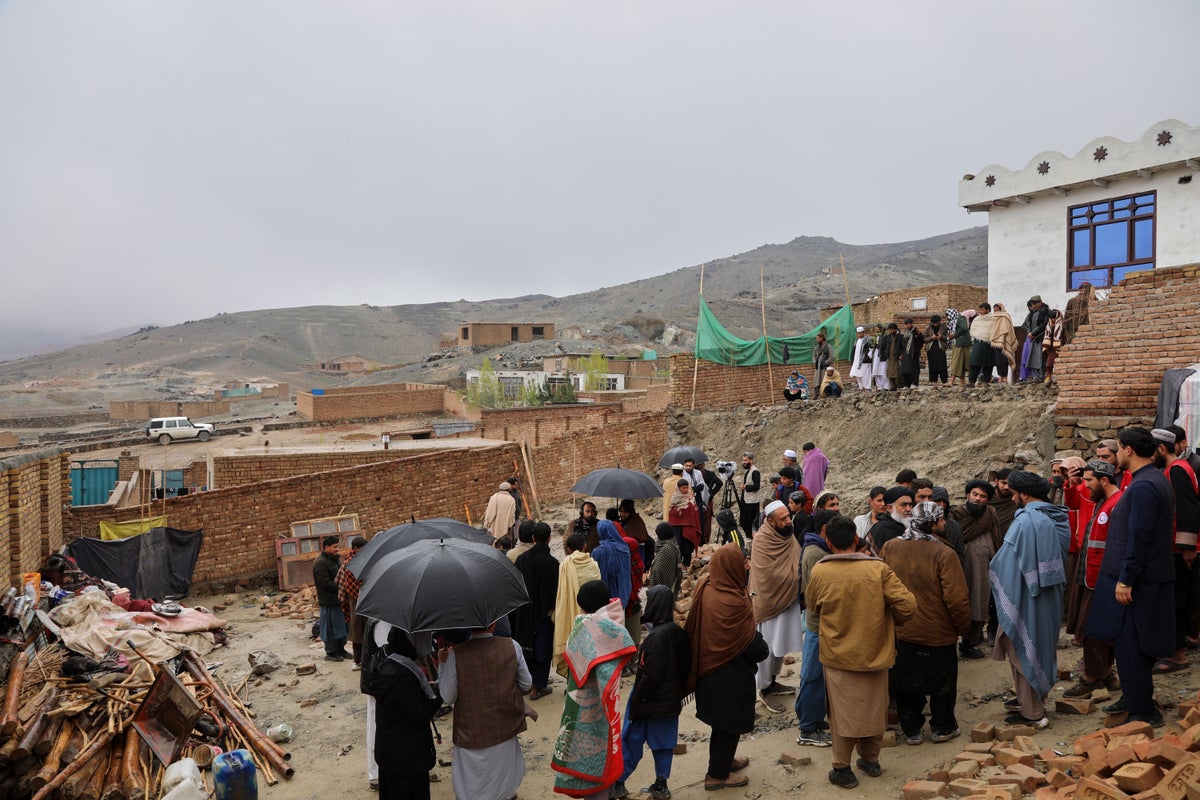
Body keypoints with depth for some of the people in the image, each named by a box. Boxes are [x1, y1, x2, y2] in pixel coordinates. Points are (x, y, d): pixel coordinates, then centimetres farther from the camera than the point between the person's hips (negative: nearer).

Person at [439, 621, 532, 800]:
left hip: (471, 734, -2)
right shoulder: (512, 647, -12)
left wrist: (442, 664, -2)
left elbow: (448, 698, -11)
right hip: (505, 731, 2)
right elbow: (526, 685, -2)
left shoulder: (456, 654, -19)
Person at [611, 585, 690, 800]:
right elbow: (686, 666, 8)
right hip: (671, 702, 7)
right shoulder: (679, 632, -2)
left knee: (631, 741, 7)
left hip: (651, 703, -7)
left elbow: (651, 675, -23)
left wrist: (636, 702, -13)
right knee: (664, 743, 16)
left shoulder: (656, 637, -25)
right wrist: (678, 692, 17)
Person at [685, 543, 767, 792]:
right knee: (730, 722, 12)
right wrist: (764, 650, 0)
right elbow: (751, 642, -22)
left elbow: (693, 627, 3)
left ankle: (724, 760, 45)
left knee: (720, 718, 26)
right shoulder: (735, 602, -30)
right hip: (731, 673, -7)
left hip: (707, 666, 7)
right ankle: (717, 775, 26)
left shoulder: (703, 587, -9)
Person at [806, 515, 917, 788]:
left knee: (843, 711, 11)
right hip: (875, 652, 1)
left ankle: (842, 769, 18)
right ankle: (871, 760, 35)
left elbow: (812, 607, 4)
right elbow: (908, 605, -14)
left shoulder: (819, 572, -13)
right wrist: (892, 620, 6)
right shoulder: (879, 569, -15)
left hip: (838, 654, -1)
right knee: (874, 708, 20)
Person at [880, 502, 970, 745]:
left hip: (901, 633, 4)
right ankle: (942, 728, 31)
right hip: (939, 633, -3)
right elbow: (956, 599, -21)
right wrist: (963, 627, -3)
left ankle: (912, 730, 26)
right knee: (942, 682, 18)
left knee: (906, 682, 16)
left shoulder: (890, 548, -7)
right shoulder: (943, 554, -21)